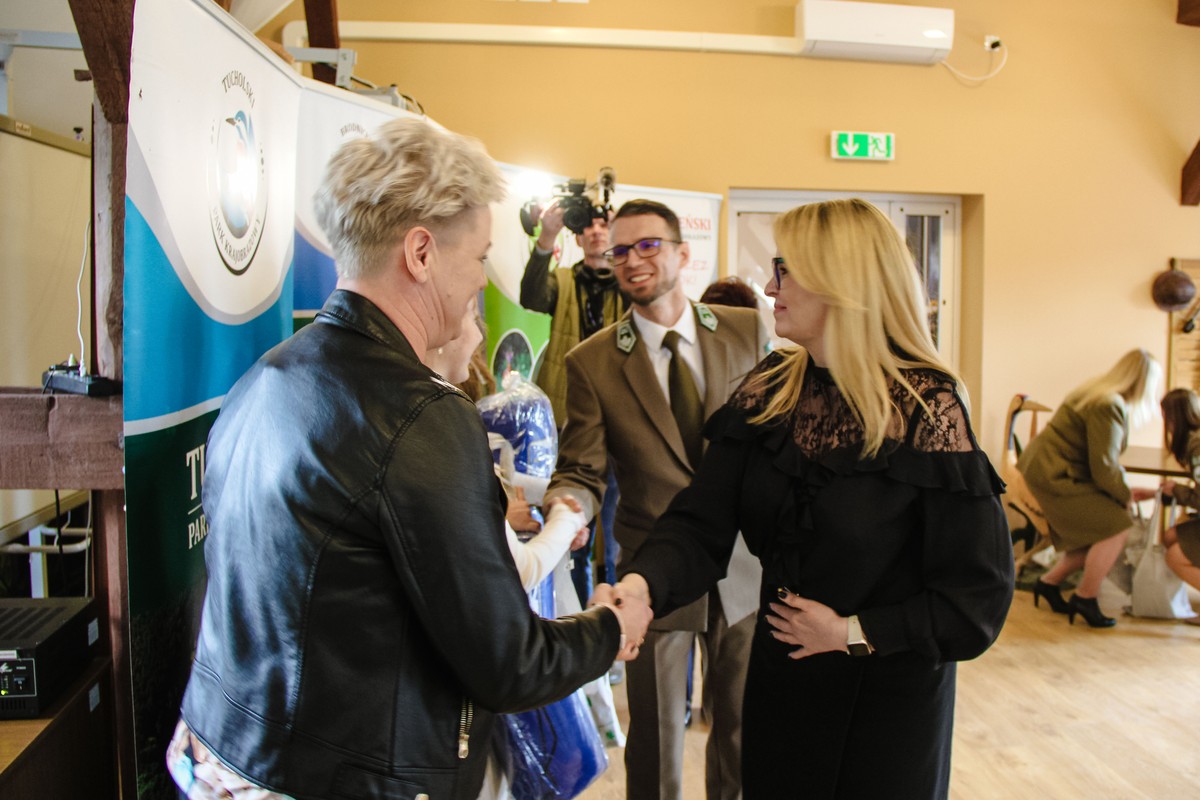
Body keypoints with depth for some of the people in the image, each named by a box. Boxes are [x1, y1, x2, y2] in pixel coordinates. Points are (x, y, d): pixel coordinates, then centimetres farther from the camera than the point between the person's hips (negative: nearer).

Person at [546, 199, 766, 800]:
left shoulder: (747, 331, -3)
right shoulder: (590, 363, -8)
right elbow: (581, 471, -9)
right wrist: (565, 508, -31)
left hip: (743, 563, 2)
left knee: (743, 724, 19)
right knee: (655, 735, 13)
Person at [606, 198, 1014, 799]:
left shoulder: (926, 409, -19)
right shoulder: (768, 393, -4)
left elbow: (978, 596, -17)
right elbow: (702, 523, -12)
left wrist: (854, 633, -17)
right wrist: (643, 582, -30)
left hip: (887, 703, -4)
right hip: (778, 679, 5)